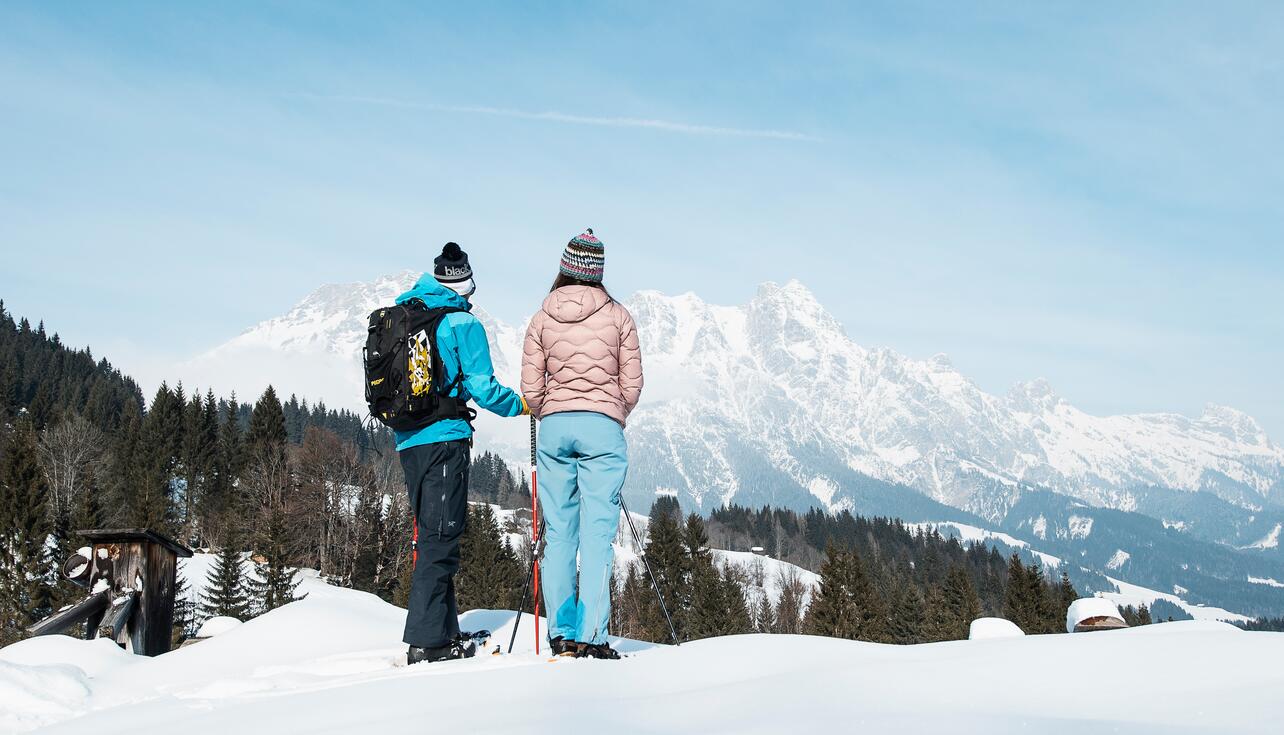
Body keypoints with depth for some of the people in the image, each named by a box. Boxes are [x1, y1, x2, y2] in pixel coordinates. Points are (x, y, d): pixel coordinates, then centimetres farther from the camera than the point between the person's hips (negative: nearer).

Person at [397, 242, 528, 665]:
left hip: (407, 440, 7)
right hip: (445, 438, -7)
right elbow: (482, 388, -11)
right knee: (441, 537, -6)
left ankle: (444, 630, 19)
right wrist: (521, 405, 5)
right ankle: (426, 641, -9)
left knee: (431, 533, 15)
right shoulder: (463, 323, -7)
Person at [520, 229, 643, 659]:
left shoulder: (542, 318, 4)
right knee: (597, 532, -2)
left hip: (554, 428, 2)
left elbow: (530, 389, 2)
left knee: (558, 532, 7)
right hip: (603, 428, -2)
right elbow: (632, 385, 1)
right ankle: (592, 636, -5)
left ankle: (561, 634, 8)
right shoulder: (618, 316, 1)